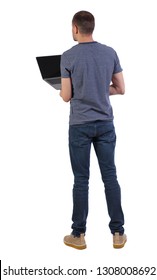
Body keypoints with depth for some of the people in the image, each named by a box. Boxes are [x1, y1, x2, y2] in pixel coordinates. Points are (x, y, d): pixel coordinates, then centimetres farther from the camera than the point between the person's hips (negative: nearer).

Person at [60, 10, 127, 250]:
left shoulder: (68, 57, -9)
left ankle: (78, 235, 12)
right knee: (110, 176, 7)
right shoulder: (110, 53, 2)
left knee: (81, 180, 3)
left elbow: (66, 96, -7)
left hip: (80, 125, -3)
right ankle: (118, 233, 11)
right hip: (105, 124, 3)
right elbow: (120, 89, 6)